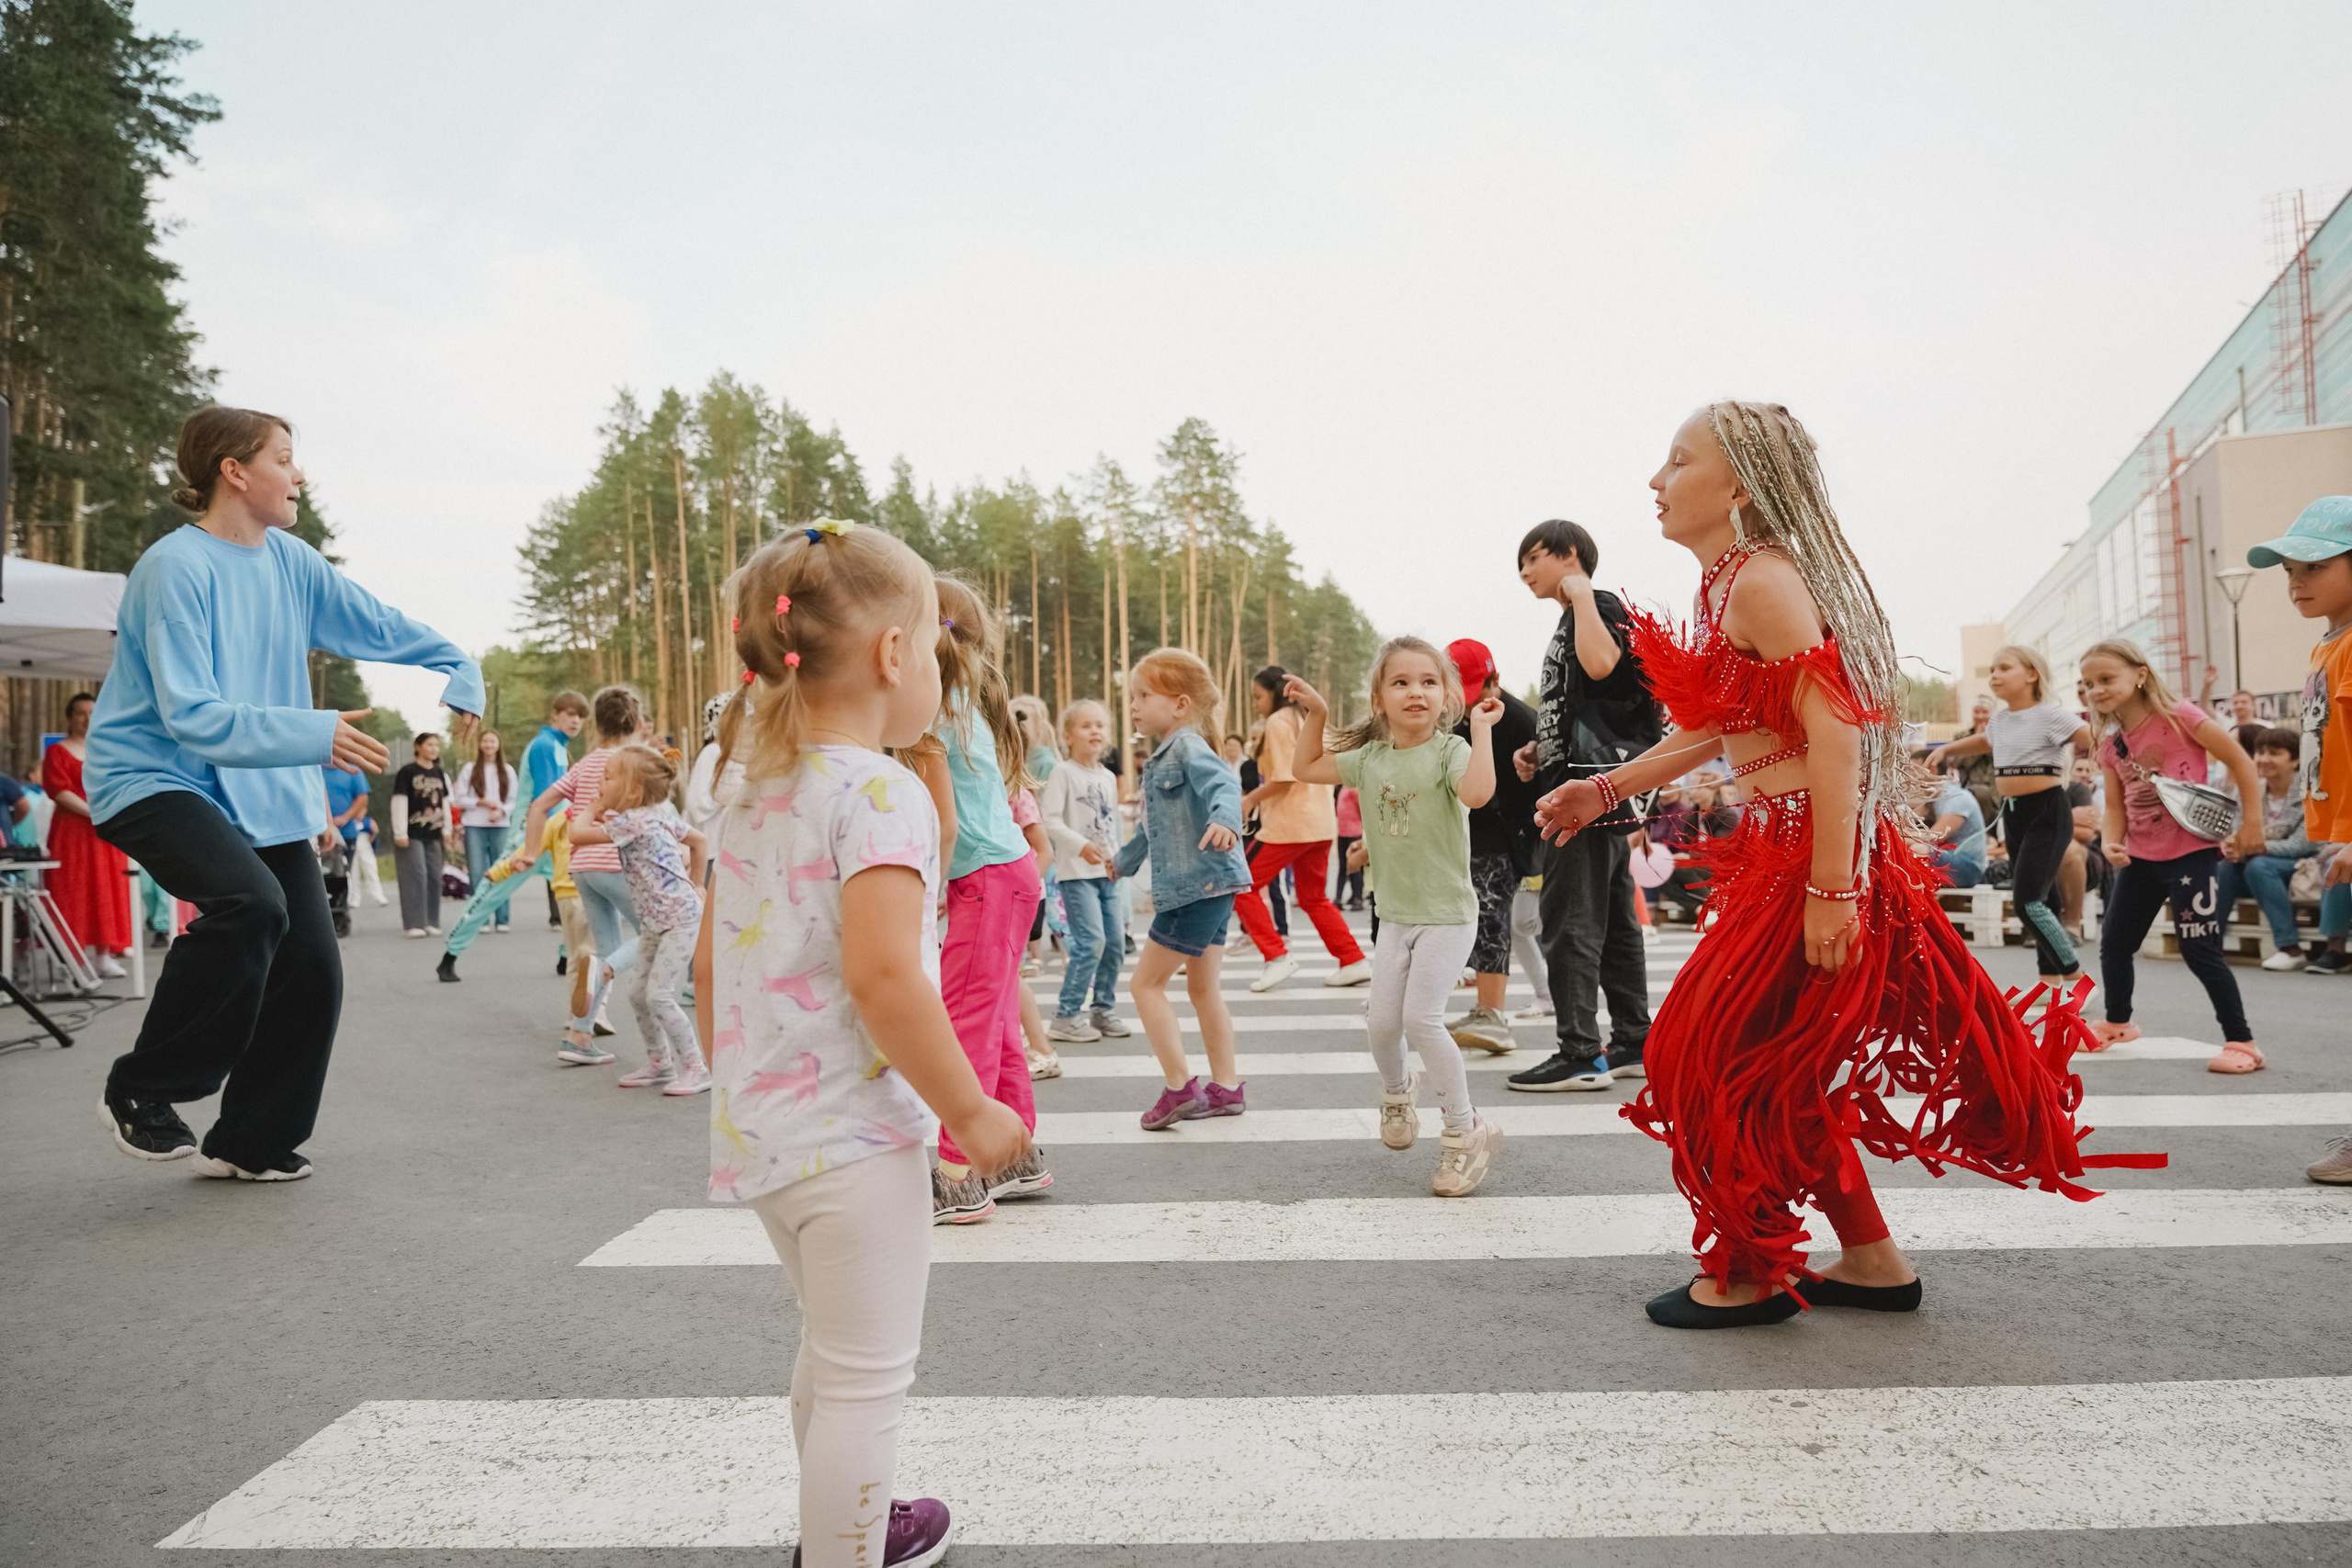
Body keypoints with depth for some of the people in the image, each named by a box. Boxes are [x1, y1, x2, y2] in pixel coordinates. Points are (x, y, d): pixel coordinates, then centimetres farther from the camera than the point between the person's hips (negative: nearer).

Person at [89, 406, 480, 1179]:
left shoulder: (290, 561, 5)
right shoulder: (177, 568, -17)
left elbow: (380, 625, 15)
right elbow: (191, 716, -24)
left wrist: (460, 674, 2)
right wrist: (314, 734, -33)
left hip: (262, 791, 7)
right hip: (155, 778, -7)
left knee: (311, 969, 0)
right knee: (249, 902, -34)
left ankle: (250, 1143, 17)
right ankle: (140, 1092, -14)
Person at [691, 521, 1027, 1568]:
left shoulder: (751, 789, 8)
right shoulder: (881, 792, -18)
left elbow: (709, 963, 13)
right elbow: (883, 980, -26)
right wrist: (969, 1110, -17)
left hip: (758, 1129, 9)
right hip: (852, 1138, -9)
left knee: (833, 1347, 27)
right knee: (867, 1377, 5)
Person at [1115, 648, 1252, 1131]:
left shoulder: (1188, 749, -12)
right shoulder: (1162, 758, 18)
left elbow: (1223, 783, -33)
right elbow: (1153, 822, 33)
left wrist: (1225, 819, -54)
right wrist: (1126, 859, 47)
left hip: (1200, 885, -10)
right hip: (1205, 888, 10)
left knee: (1145, 983, -4)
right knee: (1203, 987, 15)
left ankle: (1180, 1086, -1)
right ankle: (1226, 1087, 21)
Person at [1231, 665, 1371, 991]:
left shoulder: (1278, 722, -9)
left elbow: (1284, 778, -17)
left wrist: (1249, 801, -6)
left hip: (1289, 823, -9)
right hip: (1321, 822, 9)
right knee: (1313, 898, 18)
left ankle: (1277, 956, -10)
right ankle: (1354, 963, 14)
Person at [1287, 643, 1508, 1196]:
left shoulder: (1449, 750, -13)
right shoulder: (1370, 757, 3)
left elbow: (1477, 792, -34)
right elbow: (1307, 769, 13)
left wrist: (1481, 729, -30)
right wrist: (1315, 714, 6)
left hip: (1447, 912, -5)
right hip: (1395, 912, 5)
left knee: (1421, 1016, -14)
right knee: (1381, 1019, 6)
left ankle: (1466, 1129, 3)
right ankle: (1397, 1090, 39)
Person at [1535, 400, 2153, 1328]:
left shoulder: (1763, 580, -16)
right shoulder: (1730, 581, 14)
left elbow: (1834, 730, -23)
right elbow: (1716, 730, 21)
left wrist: (1830, 889, -26)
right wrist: (1606, 790, 20)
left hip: (1809, 855, -10)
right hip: (1782, 852, 10)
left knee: (1722, 1052, 1)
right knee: (1776, 1063, 16)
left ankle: (1747, 1274, 17)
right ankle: (1872, 1262, 28)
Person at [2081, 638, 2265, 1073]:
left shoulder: (2178, 717, -14)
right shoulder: (2111, 743, 5)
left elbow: (2240, 761, -10)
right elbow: (2116, 804, 9)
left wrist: (2251, 823, -11)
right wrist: (2112, 842, -10)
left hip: (2191, 853, -7)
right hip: (2140, 857, 7)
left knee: (2199, 950, -9)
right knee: (2113, 942, 15)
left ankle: (2241, 1042, 3)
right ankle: (2118, 1023, 36)